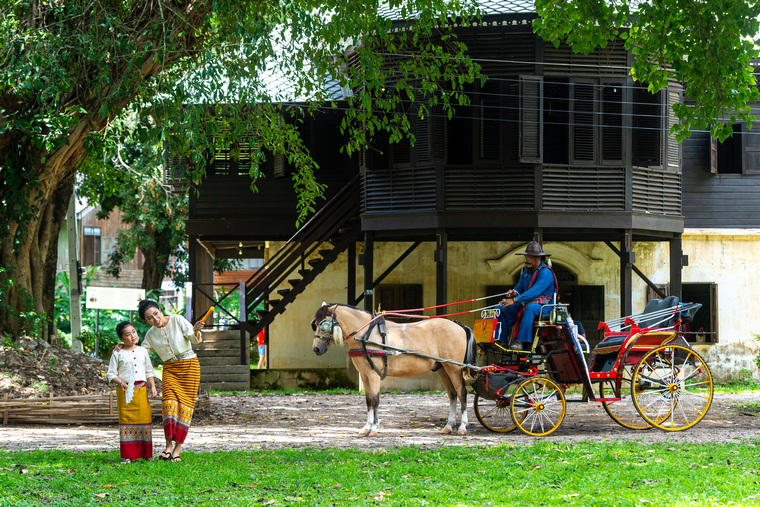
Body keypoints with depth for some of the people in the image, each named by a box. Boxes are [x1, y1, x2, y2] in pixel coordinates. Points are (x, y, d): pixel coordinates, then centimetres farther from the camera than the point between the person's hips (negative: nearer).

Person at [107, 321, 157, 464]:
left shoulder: (142, 351, 12)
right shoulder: (118, 354, 1)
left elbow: (149, 372, 18)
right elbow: (111, 374, 1)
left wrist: (153, 387, 6)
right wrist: (120, 382, -17)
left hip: (141, 390, 3)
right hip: (125, 392, -3)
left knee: (144, 419, 1)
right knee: (126, 421, -5)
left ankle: (146, 454, 8)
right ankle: (127, 456, -3)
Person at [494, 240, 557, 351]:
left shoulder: (545, 272, -13)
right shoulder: (526, 273, 15)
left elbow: (535, 291, -24)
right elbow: (519, 287, 15)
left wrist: (515, 300, -31)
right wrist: (514, 293, -13)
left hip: (543, 305, -8)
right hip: (526, 304, 8)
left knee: (530, 308, -42)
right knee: (502, 309, -5)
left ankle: (522, 342, -46)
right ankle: (501, 341, -13)